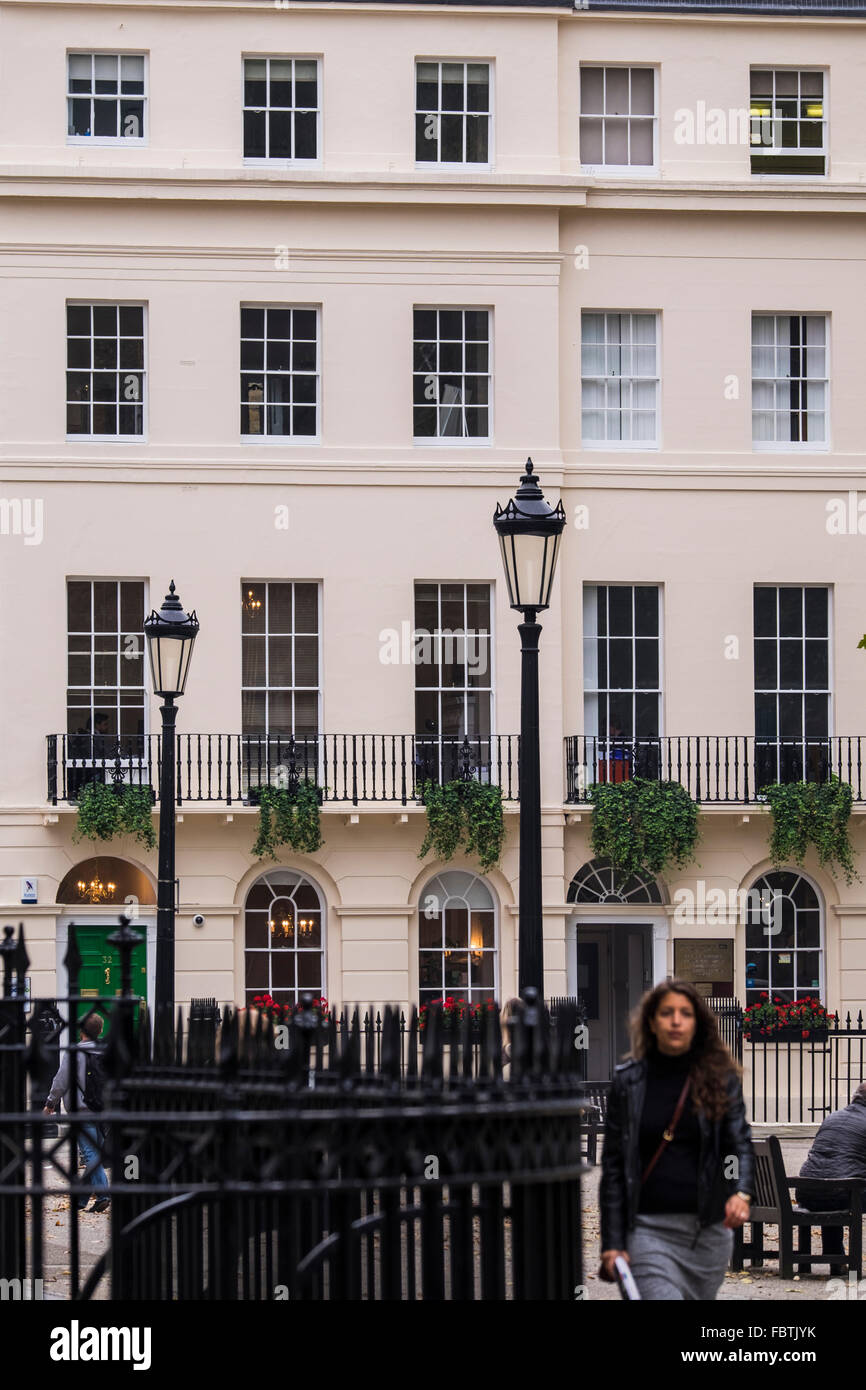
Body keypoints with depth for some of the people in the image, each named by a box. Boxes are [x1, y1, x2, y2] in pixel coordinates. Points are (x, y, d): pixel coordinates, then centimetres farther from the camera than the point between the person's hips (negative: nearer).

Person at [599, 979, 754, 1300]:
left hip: (708, 1230, 2)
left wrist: (741, 1192, -24)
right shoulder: (628, 1081, 3)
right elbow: (613, 1165, 3)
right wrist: (612, 1243, -2)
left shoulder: (721, 1079, 5)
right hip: (648, 1228, -2)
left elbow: (740, 1144, -2)